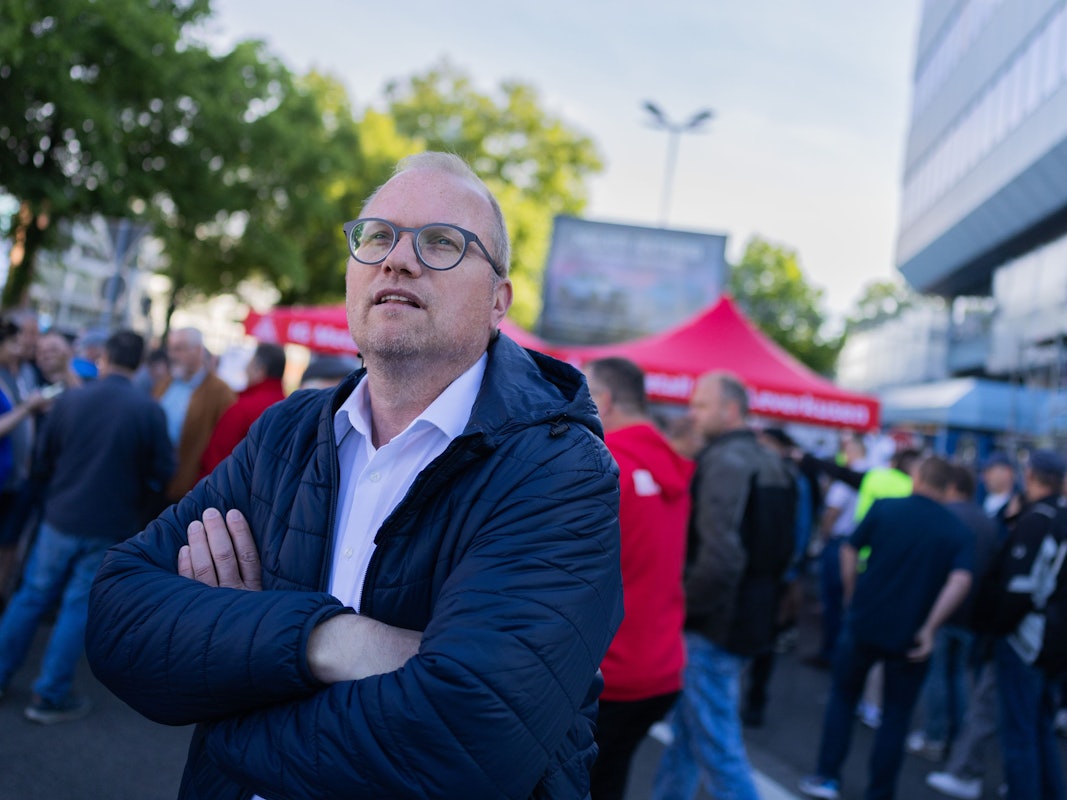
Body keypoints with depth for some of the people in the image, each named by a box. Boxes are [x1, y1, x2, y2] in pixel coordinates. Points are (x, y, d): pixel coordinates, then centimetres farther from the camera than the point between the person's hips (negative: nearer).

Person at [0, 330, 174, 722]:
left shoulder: (69, 400, -5)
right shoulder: (148, 410, -13)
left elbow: (43, 461, 4)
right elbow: (164, 470, -7)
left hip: (60, 517, 2)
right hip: (110, 526, -2)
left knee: (31, 596, 17)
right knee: (78, 607, 7)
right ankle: (50, 696, 14)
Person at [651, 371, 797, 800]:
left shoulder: (725, 461, -17)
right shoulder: (771, 463, 12)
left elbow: (720, 557, -27)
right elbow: (782, 550, 18)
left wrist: (685, 606, -14)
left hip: (713, 625, -10)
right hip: (752, 617, 10)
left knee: (718, 752, -1)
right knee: (686, 731, 21)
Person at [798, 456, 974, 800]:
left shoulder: (884, 508, -4)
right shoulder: (959, 531, -2)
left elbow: (849, 550, 1)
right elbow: (961, 580, -16)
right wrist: (929, 628, -13)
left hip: (863, 622, 0)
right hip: (909, 637, 0)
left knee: (842, 697, 18)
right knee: (896, 714, 14)